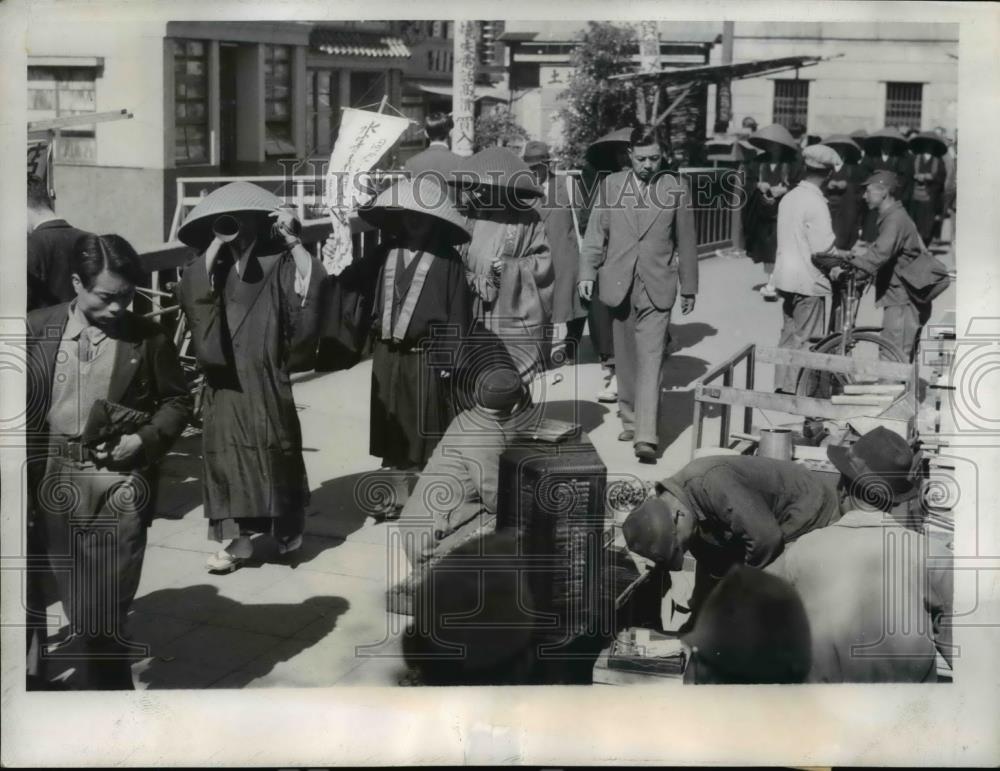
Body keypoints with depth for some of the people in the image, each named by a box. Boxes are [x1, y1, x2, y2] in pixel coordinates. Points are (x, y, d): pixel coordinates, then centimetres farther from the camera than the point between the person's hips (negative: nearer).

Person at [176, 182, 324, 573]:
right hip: (224, 376, 2)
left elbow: (313, 277, -15)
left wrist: (290, 238, -15)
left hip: (265, 374, -2)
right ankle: (236, 538, 6)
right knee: (228, 450, 1)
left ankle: (287, 528, 22)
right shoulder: (215, 266, 5)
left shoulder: (277, 264, 1)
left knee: (272, 448, 5)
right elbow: (193, 287, -15)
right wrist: (217, 242, -13)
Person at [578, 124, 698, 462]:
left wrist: (689, 288, 9)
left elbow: (686, 243, 7)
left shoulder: (676, 190, 2)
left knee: (650, 362, -10)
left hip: (656, 288, -2)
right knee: (625, 360, 12)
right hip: (619, 285, 2)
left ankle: (646, 437, -14)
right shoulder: (611, 186, 5)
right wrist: (587, 273, -5)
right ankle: (630, 420, 27)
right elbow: (596, 233, 6)